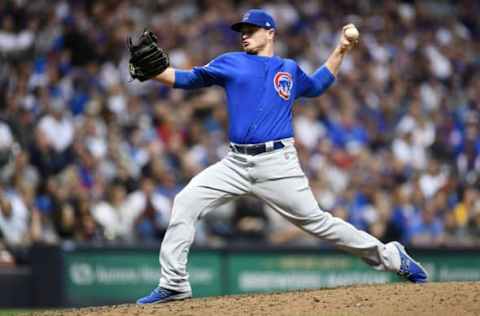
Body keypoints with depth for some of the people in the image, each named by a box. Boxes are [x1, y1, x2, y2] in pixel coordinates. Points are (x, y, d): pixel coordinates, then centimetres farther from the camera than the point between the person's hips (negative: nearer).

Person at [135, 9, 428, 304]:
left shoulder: (290, 70, 15)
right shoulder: (231, 63, 12)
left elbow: (317, 84, 34)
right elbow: (187, 78, 8)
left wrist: (340, 51, 27)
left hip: (277, 163, -2)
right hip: (236, 164, 2)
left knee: (316, 221, -5)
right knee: (185, 203, -12)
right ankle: (174, 284, -6)